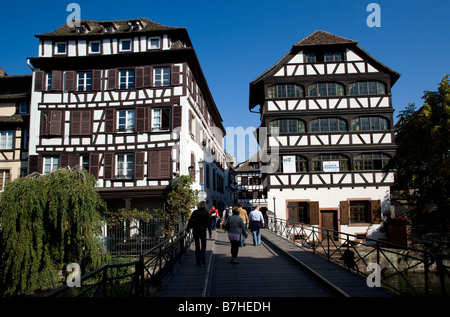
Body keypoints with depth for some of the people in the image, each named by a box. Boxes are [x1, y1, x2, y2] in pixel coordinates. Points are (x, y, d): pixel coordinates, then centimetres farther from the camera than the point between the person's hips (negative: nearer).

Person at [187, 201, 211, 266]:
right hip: (203, 230, -1)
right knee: (203, 245, 13)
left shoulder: (195, 212, -1)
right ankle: (203, 259, -3)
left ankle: (198, 260, 11)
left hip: (195, 230, 1)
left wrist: (188, 228, 9)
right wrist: (210, 232, -3)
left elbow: (190, 221, -1)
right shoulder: (206, 213, -6)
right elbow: (208, 223, -7)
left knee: (197, 245, 10)